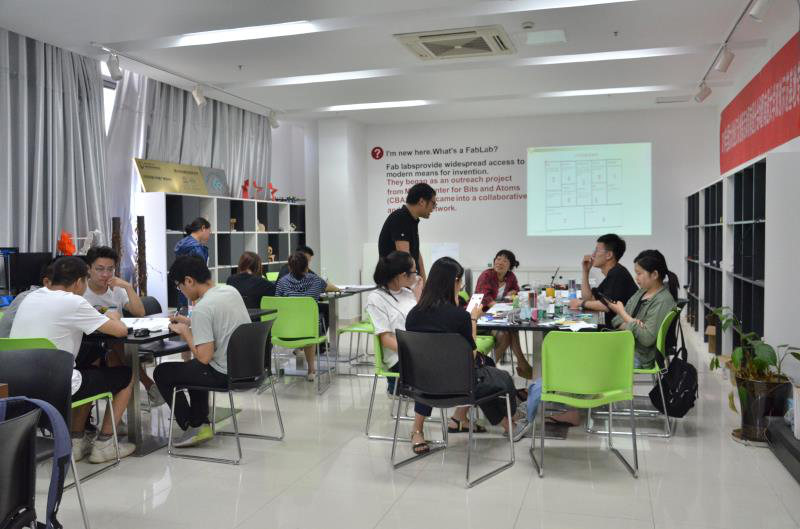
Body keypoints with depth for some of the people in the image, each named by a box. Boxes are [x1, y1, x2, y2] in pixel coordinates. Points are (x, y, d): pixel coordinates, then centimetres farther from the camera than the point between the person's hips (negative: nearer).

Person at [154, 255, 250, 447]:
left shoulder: (202, 308, -21)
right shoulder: (231, 290, 3)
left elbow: (204, 357, -22)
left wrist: (184, 332, -7)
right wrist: (189, 322, 18)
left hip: (225, 374, -9)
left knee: (161, 372, 10)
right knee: (193, 366, 35)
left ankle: (194, 427, 13)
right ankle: (200, 422, 31)